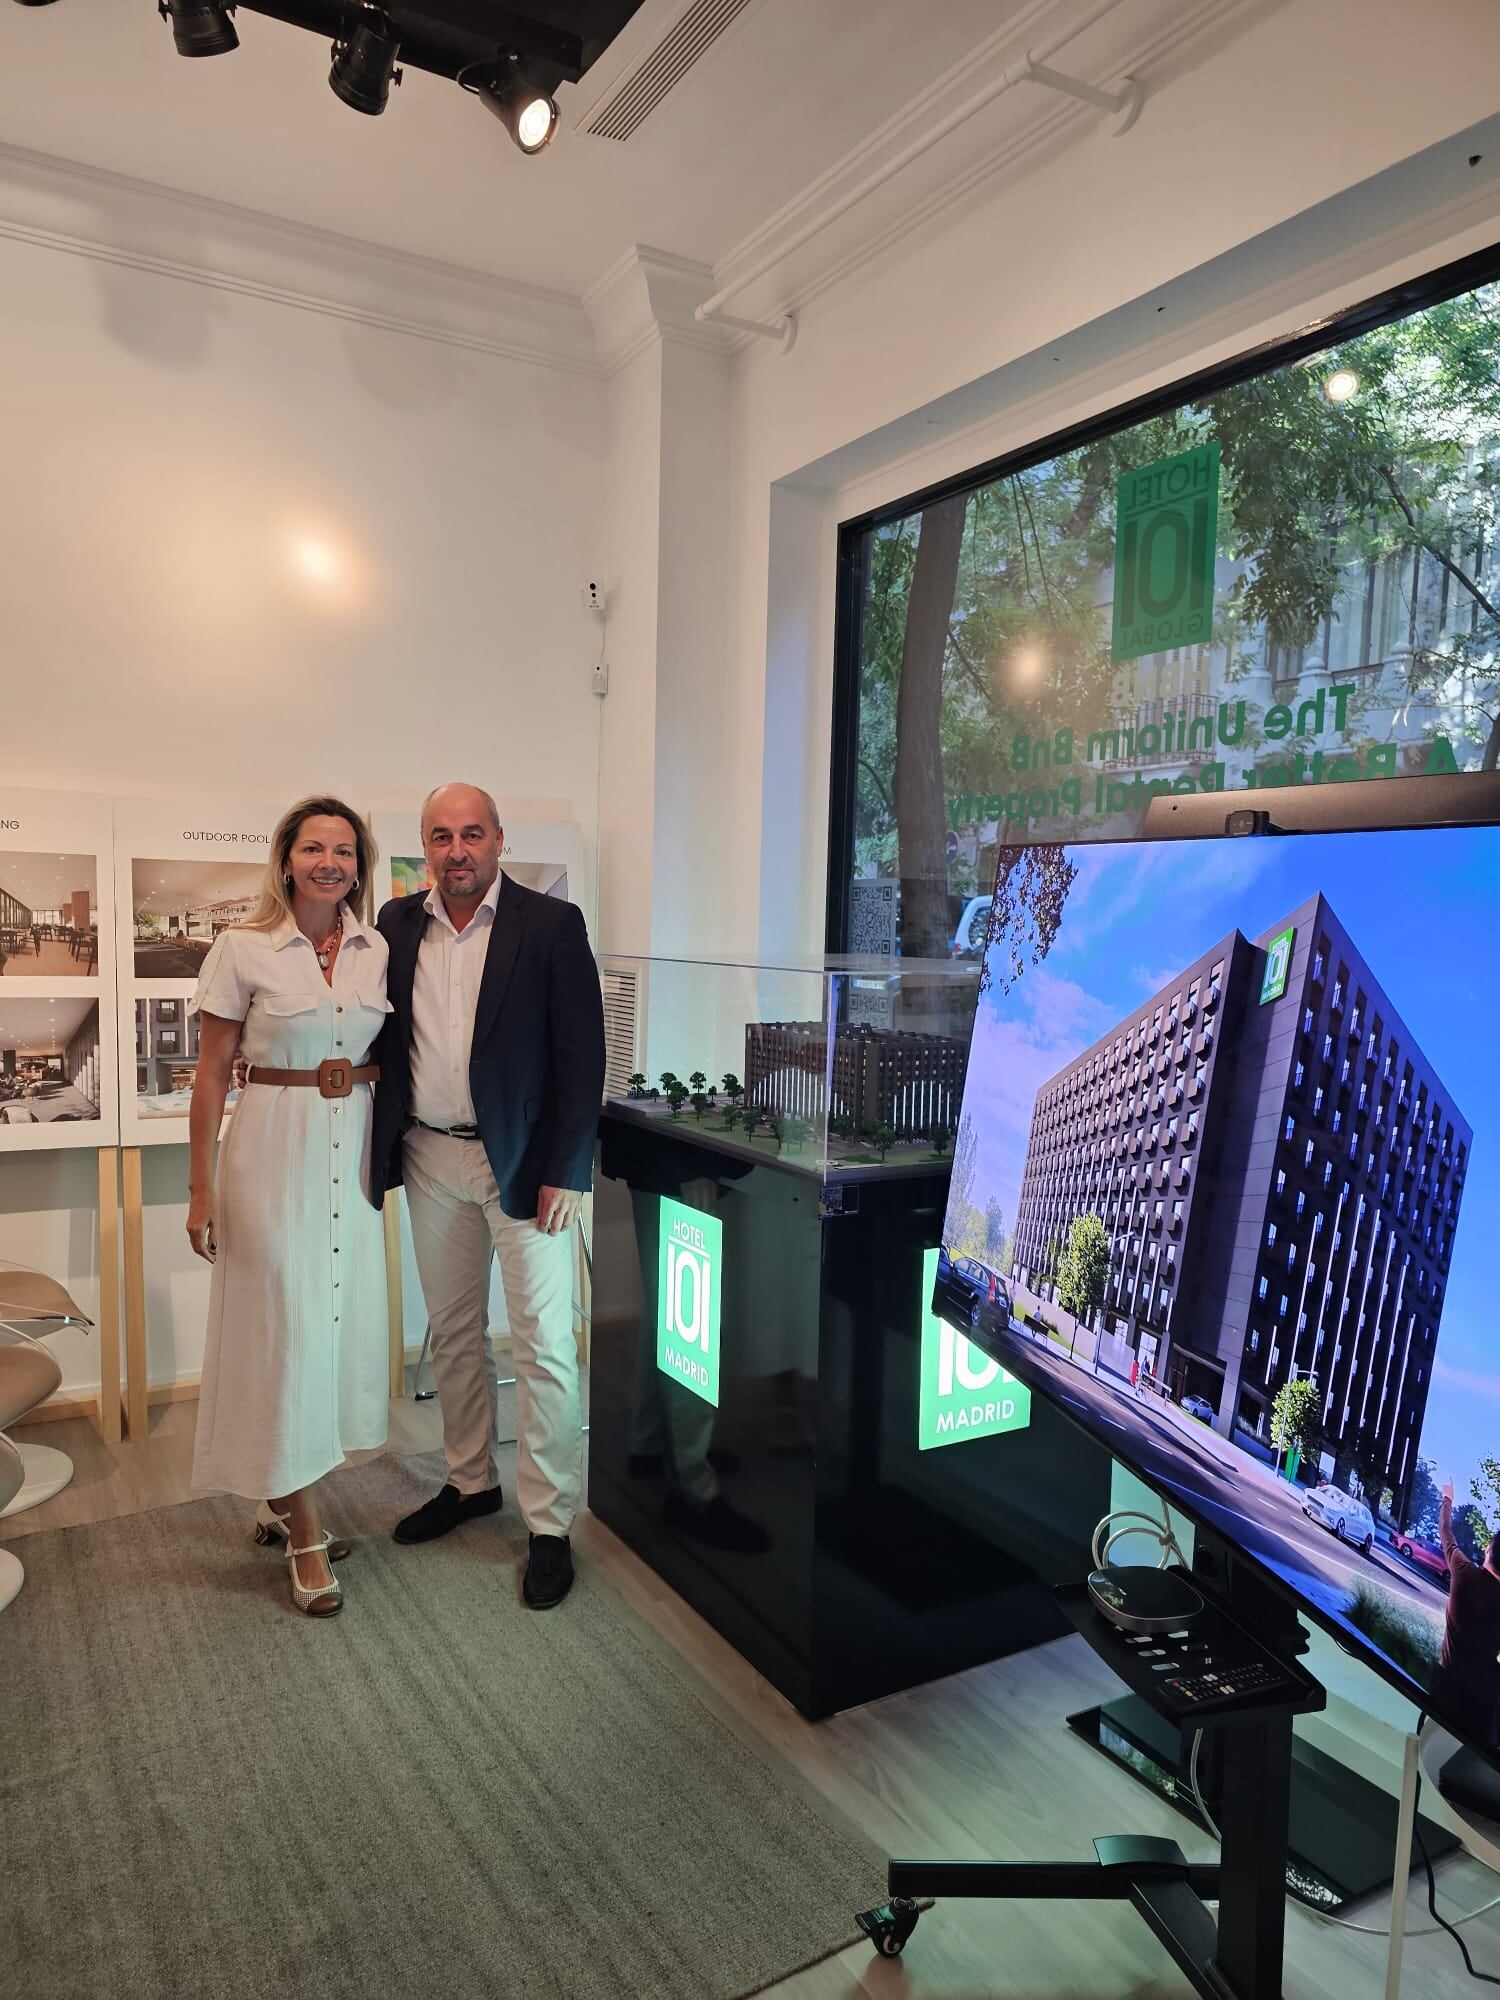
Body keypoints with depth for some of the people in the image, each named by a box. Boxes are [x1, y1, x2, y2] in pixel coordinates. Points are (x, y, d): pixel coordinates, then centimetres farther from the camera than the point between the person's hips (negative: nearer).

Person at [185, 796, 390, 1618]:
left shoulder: (377, 949, 4)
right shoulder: (243, 948, -7)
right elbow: (210, 1071, -5)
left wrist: (387, 1148, 6)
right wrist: (201, 1188, -6)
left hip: (353, 1146, 5)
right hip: (275, 1146, -5)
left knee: (342, 1318, 11)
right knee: (289, 1328, 0)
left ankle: (280, 1497, 33)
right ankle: (306, 1535, 13)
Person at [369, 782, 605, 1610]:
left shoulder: (551, 926, -8)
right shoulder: (397, 924, 5)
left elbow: (582, 1056, -9)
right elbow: (382, 1037, 10)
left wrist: (564, 1172, -13)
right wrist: (386, 1146, 0)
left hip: (522, 1162, -5)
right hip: (431, 1159, 5)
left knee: (543, 1344, 0)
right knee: (452, 1331, 17)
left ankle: (550, 1526, 13)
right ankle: (471, 1481, 36)